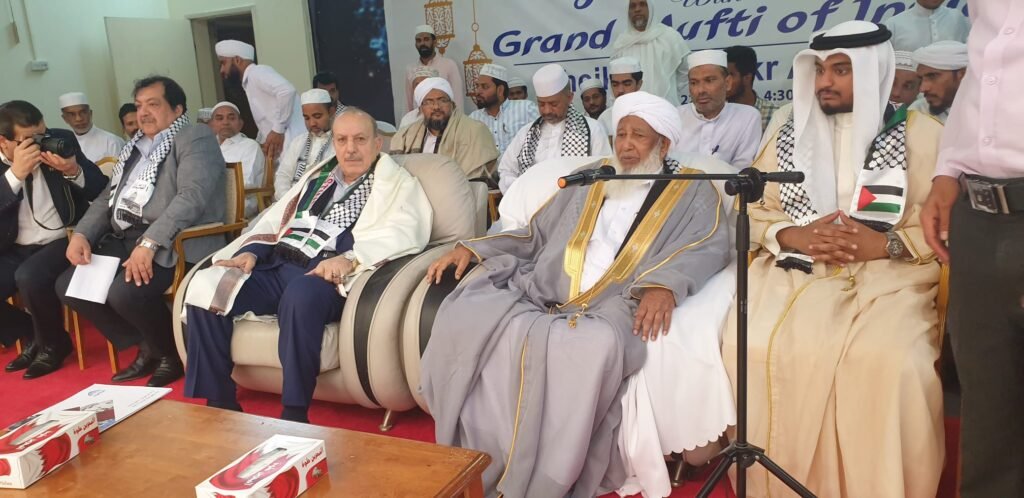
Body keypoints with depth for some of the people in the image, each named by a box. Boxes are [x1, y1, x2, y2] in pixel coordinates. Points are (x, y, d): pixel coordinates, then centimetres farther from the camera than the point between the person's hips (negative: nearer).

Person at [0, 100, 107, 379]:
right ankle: (31, 337, 11)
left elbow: (100, 190, -3)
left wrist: (74, 172, -23)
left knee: (29, 276, -31)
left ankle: (52, 344, -4)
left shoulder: (62, 140, -5)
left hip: (63, 241, -3)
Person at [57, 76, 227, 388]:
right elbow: (107, 199, 23)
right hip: (123, 239, 9)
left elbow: (192, 196, -20)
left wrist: (149, 242, -29)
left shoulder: (195, 139, -4)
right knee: (68, 285, -1)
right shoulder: (136, 147, 23)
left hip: (173, 244, -9)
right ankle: (147, 348, 11)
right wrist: (81, 234, 4)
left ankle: (172, 353, -1)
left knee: (124, 292, -30)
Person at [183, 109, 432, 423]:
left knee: (300, 294, -39)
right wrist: (251, 251, 3)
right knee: (205, 286, -15)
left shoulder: (397, 183, 7)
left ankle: (294, 413, -28)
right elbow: (276, 217, 24)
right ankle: (218, 401, -6)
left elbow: (404, 233, -11)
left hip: (325, 274, -6)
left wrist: (350, 259, -27)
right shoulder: (318, 175, 27)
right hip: (276, 264, 6)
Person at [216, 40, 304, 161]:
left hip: (293, 144, -10)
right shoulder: (251, 83, 25)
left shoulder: (257, 72, -5)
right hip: (280, 146, 10)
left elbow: (287, 91, -22)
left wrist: (278, 130, -18)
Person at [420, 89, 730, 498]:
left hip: (610, 307, -4)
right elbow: (535, 235, 28)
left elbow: (710, 247, -5)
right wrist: (471, 248, 16)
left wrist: (664, 284, -26)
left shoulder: (692, 192, 13)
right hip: (541, 292, 5)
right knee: (464, 316, -21)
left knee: (592, 347, -39)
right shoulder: (588, 182, 26)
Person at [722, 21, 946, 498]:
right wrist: (794, 236, -8)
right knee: (756, 348, -28)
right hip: (796, 270, 2)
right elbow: (752, 210, 12)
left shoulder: (920, 133, 7)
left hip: (888, 275, -1)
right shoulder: (789, 129, 14)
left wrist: (885, 243, -15)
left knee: (887, 361, -33)